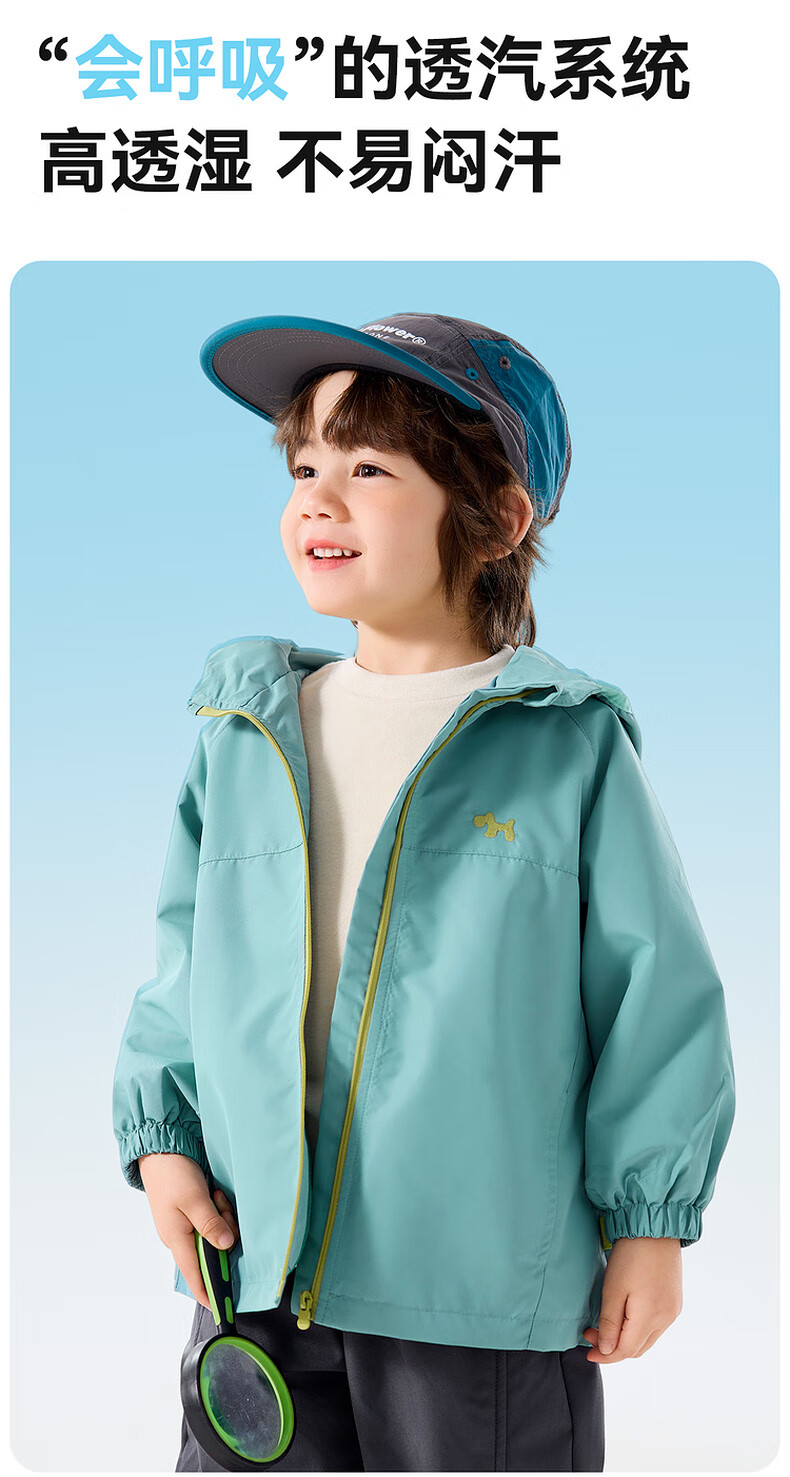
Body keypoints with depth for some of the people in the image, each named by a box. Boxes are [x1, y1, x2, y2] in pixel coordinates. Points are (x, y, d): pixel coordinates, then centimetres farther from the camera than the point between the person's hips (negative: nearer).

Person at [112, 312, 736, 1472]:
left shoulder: (570, 746, -6)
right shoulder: (243, 738, 6)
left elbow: (655, 988, -2)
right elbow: (185, 964, 13)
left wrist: (649, 1217, -2)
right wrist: (161, 1136, 3)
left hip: (487, 1294, -3)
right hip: (257, 1266, 4)